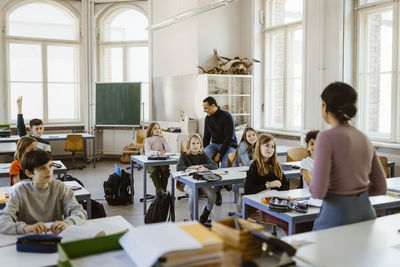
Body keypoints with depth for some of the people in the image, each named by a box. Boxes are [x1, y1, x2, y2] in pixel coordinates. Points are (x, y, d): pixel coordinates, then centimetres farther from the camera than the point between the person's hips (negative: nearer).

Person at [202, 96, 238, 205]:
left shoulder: (227, 116, -14)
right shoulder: (208, 118, 7)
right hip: (215, 144, 5)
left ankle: (217, 191, -20)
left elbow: (229, 138, -18)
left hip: (229, 146, -5)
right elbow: (206, 137, 15)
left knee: (225, 164, -34)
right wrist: (204, 151, 0)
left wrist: (219, 154, -22)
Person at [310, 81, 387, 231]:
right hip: (366, 212, 7)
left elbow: (318, 191, -19)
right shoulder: (365, 139, 7)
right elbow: (380, 188, 12)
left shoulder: (326, 138, -14)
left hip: (337, 215, -7)